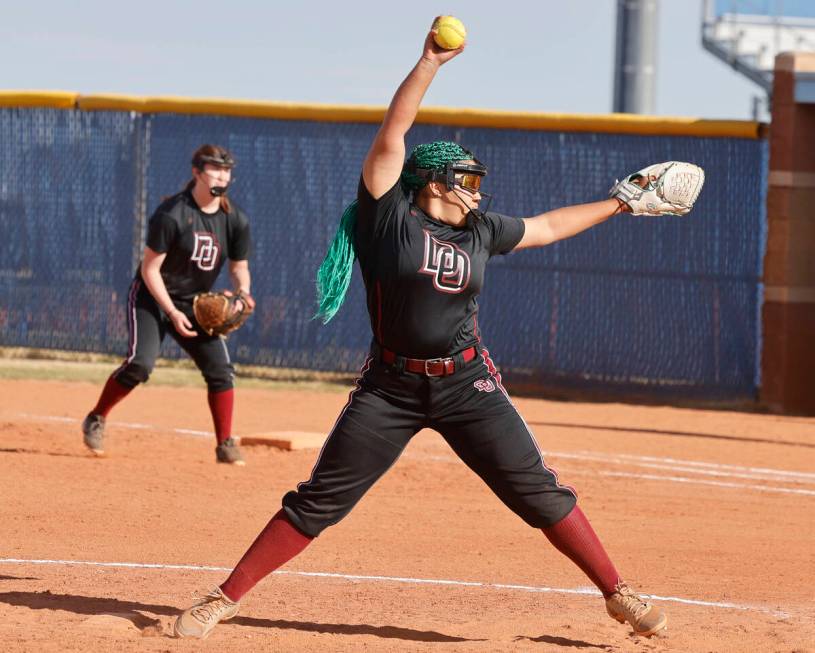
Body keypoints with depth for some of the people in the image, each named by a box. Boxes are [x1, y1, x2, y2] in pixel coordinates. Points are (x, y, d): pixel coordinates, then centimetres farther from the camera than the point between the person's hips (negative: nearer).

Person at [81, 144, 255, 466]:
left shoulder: (236, 220, -5)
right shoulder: (171, 214, -21)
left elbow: (239, 266, 8)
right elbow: (150, 269, -17)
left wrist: (242, 291, -15)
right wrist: (172, 312, -22)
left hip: (196, 303, 5)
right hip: (152, 296, -5)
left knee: (220, 369, -9)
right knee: (140, 363, -22)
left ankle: (226, 445, 2)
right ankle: (95, 420, 0)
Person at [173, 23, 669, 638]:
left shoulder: (479, 231, 9)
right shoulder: (388, 215, -4)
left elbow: (545, 226, 25)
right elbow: (391, 135, -12)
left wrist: (617, 203, 28)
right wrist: (430, 63, -17)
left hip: (468, 385, 3)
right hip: (391, 386, -3)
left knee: (540, 492, 1)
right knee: (318, 501, -3)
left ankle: (618, 594, 10)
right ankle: (223, 599, 4)